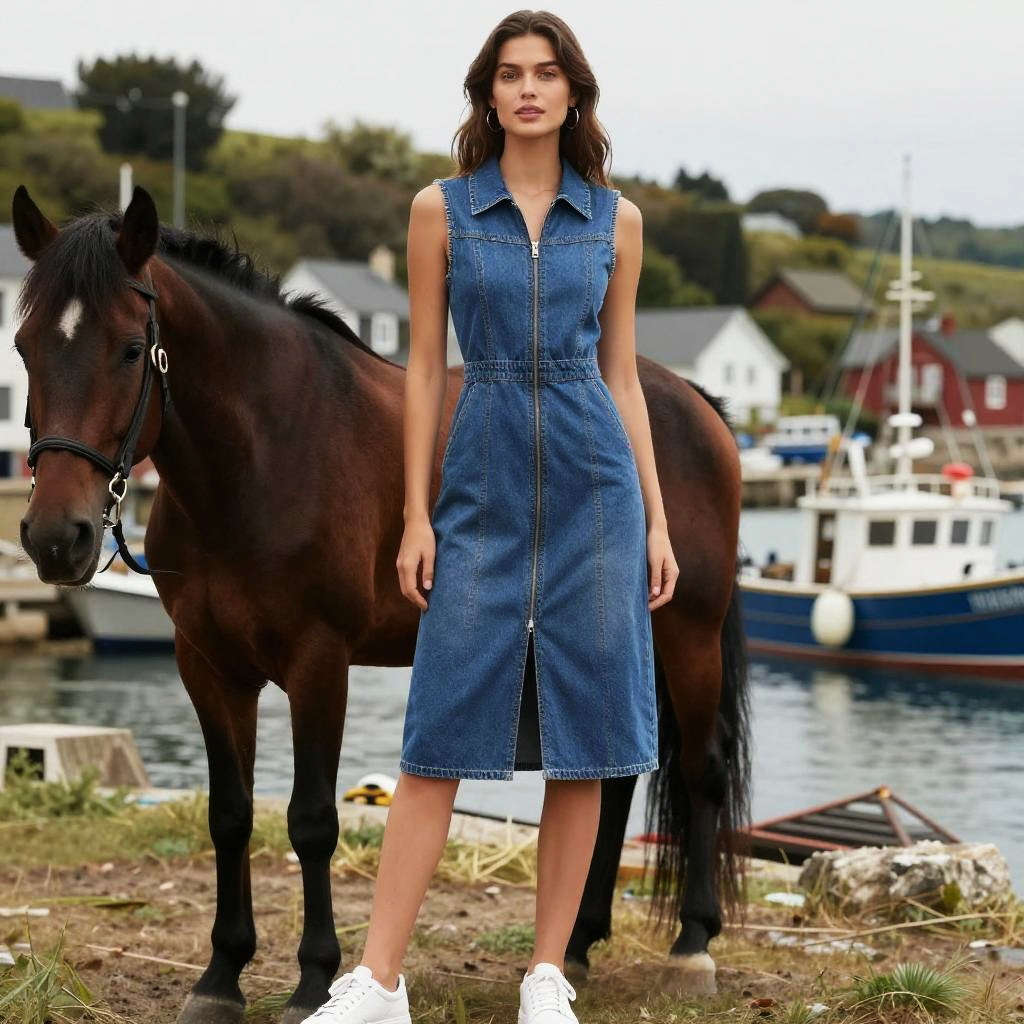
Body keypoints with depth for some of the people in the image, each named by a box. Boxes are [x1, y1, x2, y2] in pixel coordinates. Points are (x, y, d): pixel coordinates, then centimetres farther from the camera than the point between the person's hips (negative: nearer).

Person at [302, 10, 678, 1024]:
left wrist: (657, 519, 6)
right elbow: (424, 369, 4)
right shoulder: (441, 209, 4)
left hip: (594, 482, 1)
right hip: (483, 483, -1)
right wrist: (417, 516, -1)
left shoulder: (615, 219, 7)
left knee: (585, 739, 1)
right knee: (442, 730, -4)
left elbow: (621, 375, 10)